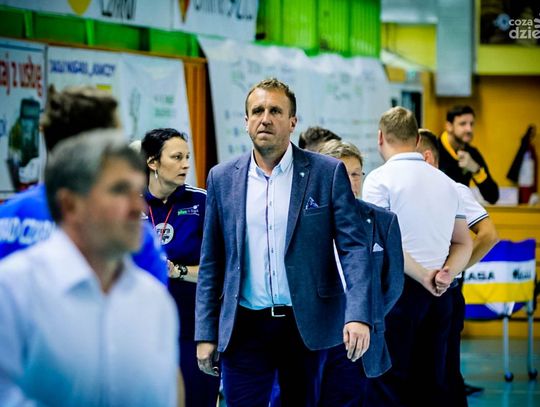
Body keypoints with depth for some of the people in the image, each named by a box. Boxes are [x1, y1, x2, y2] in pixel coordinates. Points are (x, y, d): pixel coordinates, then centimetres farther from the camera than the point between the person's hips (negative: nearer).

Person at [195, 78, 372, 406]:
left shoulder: (327, 172, -1)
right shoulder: (223, 179, 6)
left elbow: (354, 246, -6)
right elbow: (211, 264, 9)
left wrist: (358, 316, -19)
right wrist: (206, 333, 4)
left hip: (307, 326, -1)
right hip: (245, 327, 1)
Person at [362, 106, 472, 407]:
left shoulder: (380, 179, -7)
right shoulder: (447, 182, 14)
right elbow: (464, 244, 14)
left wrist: (424, 277, -11)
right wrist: (446, 274, -2)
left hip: (398, 289, -6)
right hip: (439, 295, 6)